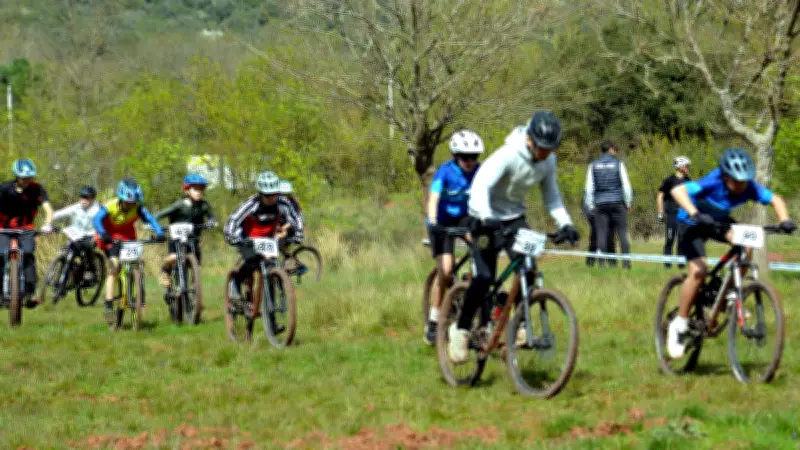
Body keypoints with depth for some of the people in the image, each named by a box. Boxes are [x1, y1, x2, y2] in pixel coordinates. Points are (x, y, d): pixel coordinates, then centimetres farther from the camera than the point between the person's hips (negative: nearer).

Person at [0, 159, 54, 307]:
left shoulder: (36, 189, -12)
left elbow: (47, 207, -22)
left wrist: (47, 224, -42)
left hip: (25, 229, 1)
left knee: (28, 254, -22)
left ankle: (29, 293, -23)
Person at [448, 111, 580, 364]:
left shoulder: (548, 161, -8)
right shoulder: (508, 155, -28)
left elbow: (552, 197, 1)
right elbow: (480, 186, -38)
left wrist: (565, 224, -16)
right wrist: (487, 219, -53)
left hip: (515, 218, 6)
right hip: (488, 219, -6)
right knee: (484, 278, -15)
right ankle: (461, 329, 3)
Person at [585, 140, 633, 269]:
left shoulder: (593, 165, 6)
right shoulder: (618, 164, 0)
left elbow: (589, 188, 5)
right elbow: (626, 185, -1)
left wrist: (591, 206, 10)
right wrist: (628, 203, 7)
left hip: (600, 205, 2)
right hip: (617, 203, -2)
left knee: (602, 235, 1)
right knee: (622, 233, 0)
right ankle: (626, 262, -6)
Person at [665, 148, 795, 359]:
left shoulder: (750, 188, -22)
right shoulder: (713, 183, -37)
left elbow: (775, 199, -9)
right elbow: (678, 191, -49)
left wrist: (784, 220, -28)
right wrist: (695, 213, -62)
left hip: (719, 222, 6)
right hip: (693, 223, -5)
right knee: (698, 270, -23)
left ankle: (729, 298, -5)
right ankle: (680, 324, -10)